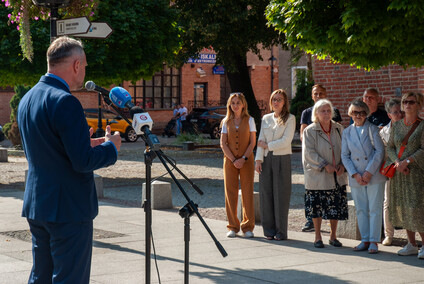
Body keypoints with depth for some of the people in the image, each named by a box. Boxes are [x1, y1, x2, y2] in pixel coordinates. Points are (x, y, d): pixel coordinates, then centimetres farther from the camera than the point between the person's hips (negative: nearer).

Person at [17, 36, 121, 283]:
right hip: (68, 208, -9)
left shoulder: (27, 99, 11)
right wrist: (112, 146, -4)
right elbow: (83, 162, -21)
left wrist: (86, 143, 19)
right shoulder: (65, 102, -19)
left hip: (36, 207, 9)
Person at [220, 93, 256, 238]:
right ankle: (233, 226, 9)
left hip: (246, 161, -1)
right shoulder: (226, 122, 7)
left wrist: (243, 159, -12)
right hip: (229, 161, 2)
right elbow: (223, 144, 3)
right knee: (230, 192, 0)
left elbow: (252, 142, -1)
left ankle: (248, 226, 4)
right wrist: (233, 160, -8)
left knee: (247, 192, -3)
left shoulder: (249, 120, 3)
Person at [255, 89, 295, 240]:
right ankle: (269, 230, 9)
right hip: (266, 160, 4)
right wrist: (258, 159, -1)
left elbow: (286, 141, -9)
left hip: (282, 159, -4)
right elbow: (261, 140, 10)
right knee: (266, 194, 2)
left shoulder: (290, 119, 1)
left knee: (281, 195, -4)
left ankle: (281, 232, 2)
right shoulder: (266, 118, 14)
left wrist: (267, 145, -5)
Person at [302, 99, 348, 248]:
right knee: (317, 207, 2)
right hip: (317, 176, -3)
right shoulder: (310, 131, -5)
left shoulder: (338, 128, 6)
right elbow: (309, 152, -10)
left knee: (336, 207, 6)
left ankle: (333, 236, 21)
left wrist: (342, 164, -5)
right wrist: (325, 165, -16)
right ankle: (318, 237, 17)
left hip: (337, 176, 3)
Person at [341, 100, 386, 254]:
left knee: (375, 209, -3)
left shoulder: (372, 129, 1)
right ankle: (365, 240, 16)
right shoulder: (347, 132, 9)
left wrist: (369, 172, -12)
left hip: (374, 175, -3)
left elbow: (380, 150, -5)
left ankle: (374, 241, 3)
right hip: (356, 177, 3)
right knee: (361, 210, 7)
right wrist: (355, 174, -6)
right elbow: (345, 155, 7)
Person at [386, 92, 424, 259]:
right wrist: (397, 162, -8)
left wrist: (407, 161, -17)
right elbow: (390, 147, 9)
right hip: (398, 173, 5)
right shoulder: (396, 125, 10)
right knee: (402, 208, 7)